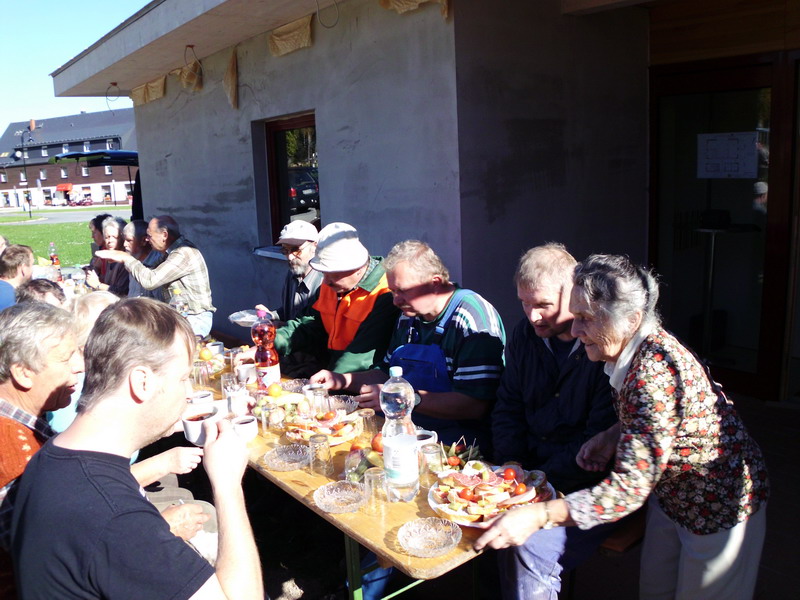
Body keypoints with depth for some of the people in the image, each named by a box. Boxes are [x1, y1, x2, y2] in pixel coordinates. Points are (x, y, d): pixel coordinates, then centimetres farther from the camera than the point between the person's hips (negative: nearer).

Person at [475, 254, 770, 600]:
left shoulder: (653, 374, -35)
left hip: (720, 507, -8)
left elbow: (630, 489, -36)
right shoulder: (642, 350, -7)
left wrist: (537, 516, -39)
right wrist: (614, 435, -9)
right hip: (670, 493, 8)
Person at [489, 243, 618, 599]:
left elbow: (599, 444, -17)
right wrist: (510, 468, -2)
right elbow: (508, 407, 12)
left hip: (589, 487, -6)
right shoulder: (526, 334, 6)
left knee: (527, 548, -27)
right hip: (530, 470, 7)